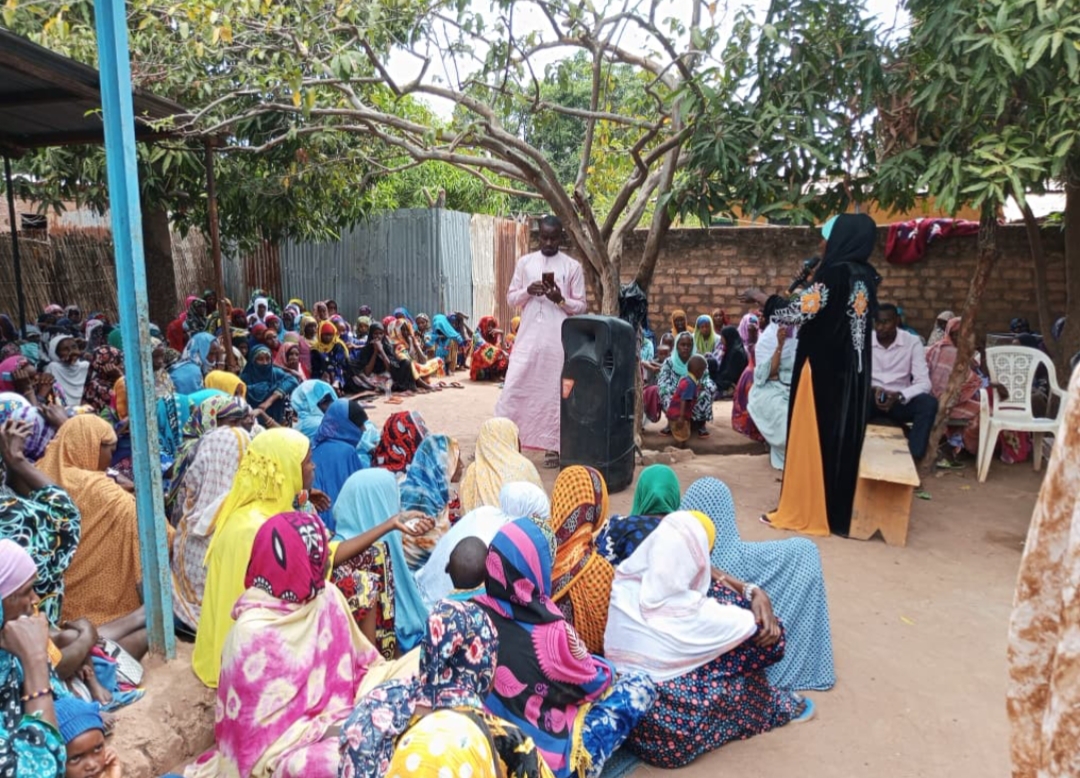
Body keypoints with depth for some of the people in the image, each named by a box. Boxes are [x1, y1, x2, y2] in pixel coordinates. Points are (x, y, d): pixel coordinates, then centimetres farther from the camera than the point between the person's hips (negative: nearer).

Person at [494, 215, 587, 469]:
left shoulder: (572, 266, 4)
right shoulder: (525, 262, 10)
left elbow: (581, 306, 4)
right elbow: (510, 298, 10)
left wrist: (561, 300, -15)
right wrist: (528, 291, -10)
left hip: (558, 340, -1)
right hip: (528, 337, 2)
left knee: (555, 392, 3)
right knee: (514, 388, 0)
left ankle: (552, 446, 12)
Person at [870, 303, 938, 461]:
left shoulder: (912, 342, -5)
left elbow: (924, 383, -12)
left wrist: (898, 395, -30)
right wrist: (873, 389, -26)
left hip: (900, 400, 1)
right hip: (870, 398, 0)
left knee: (929, 402, -31)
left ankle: (913, 456, -28)